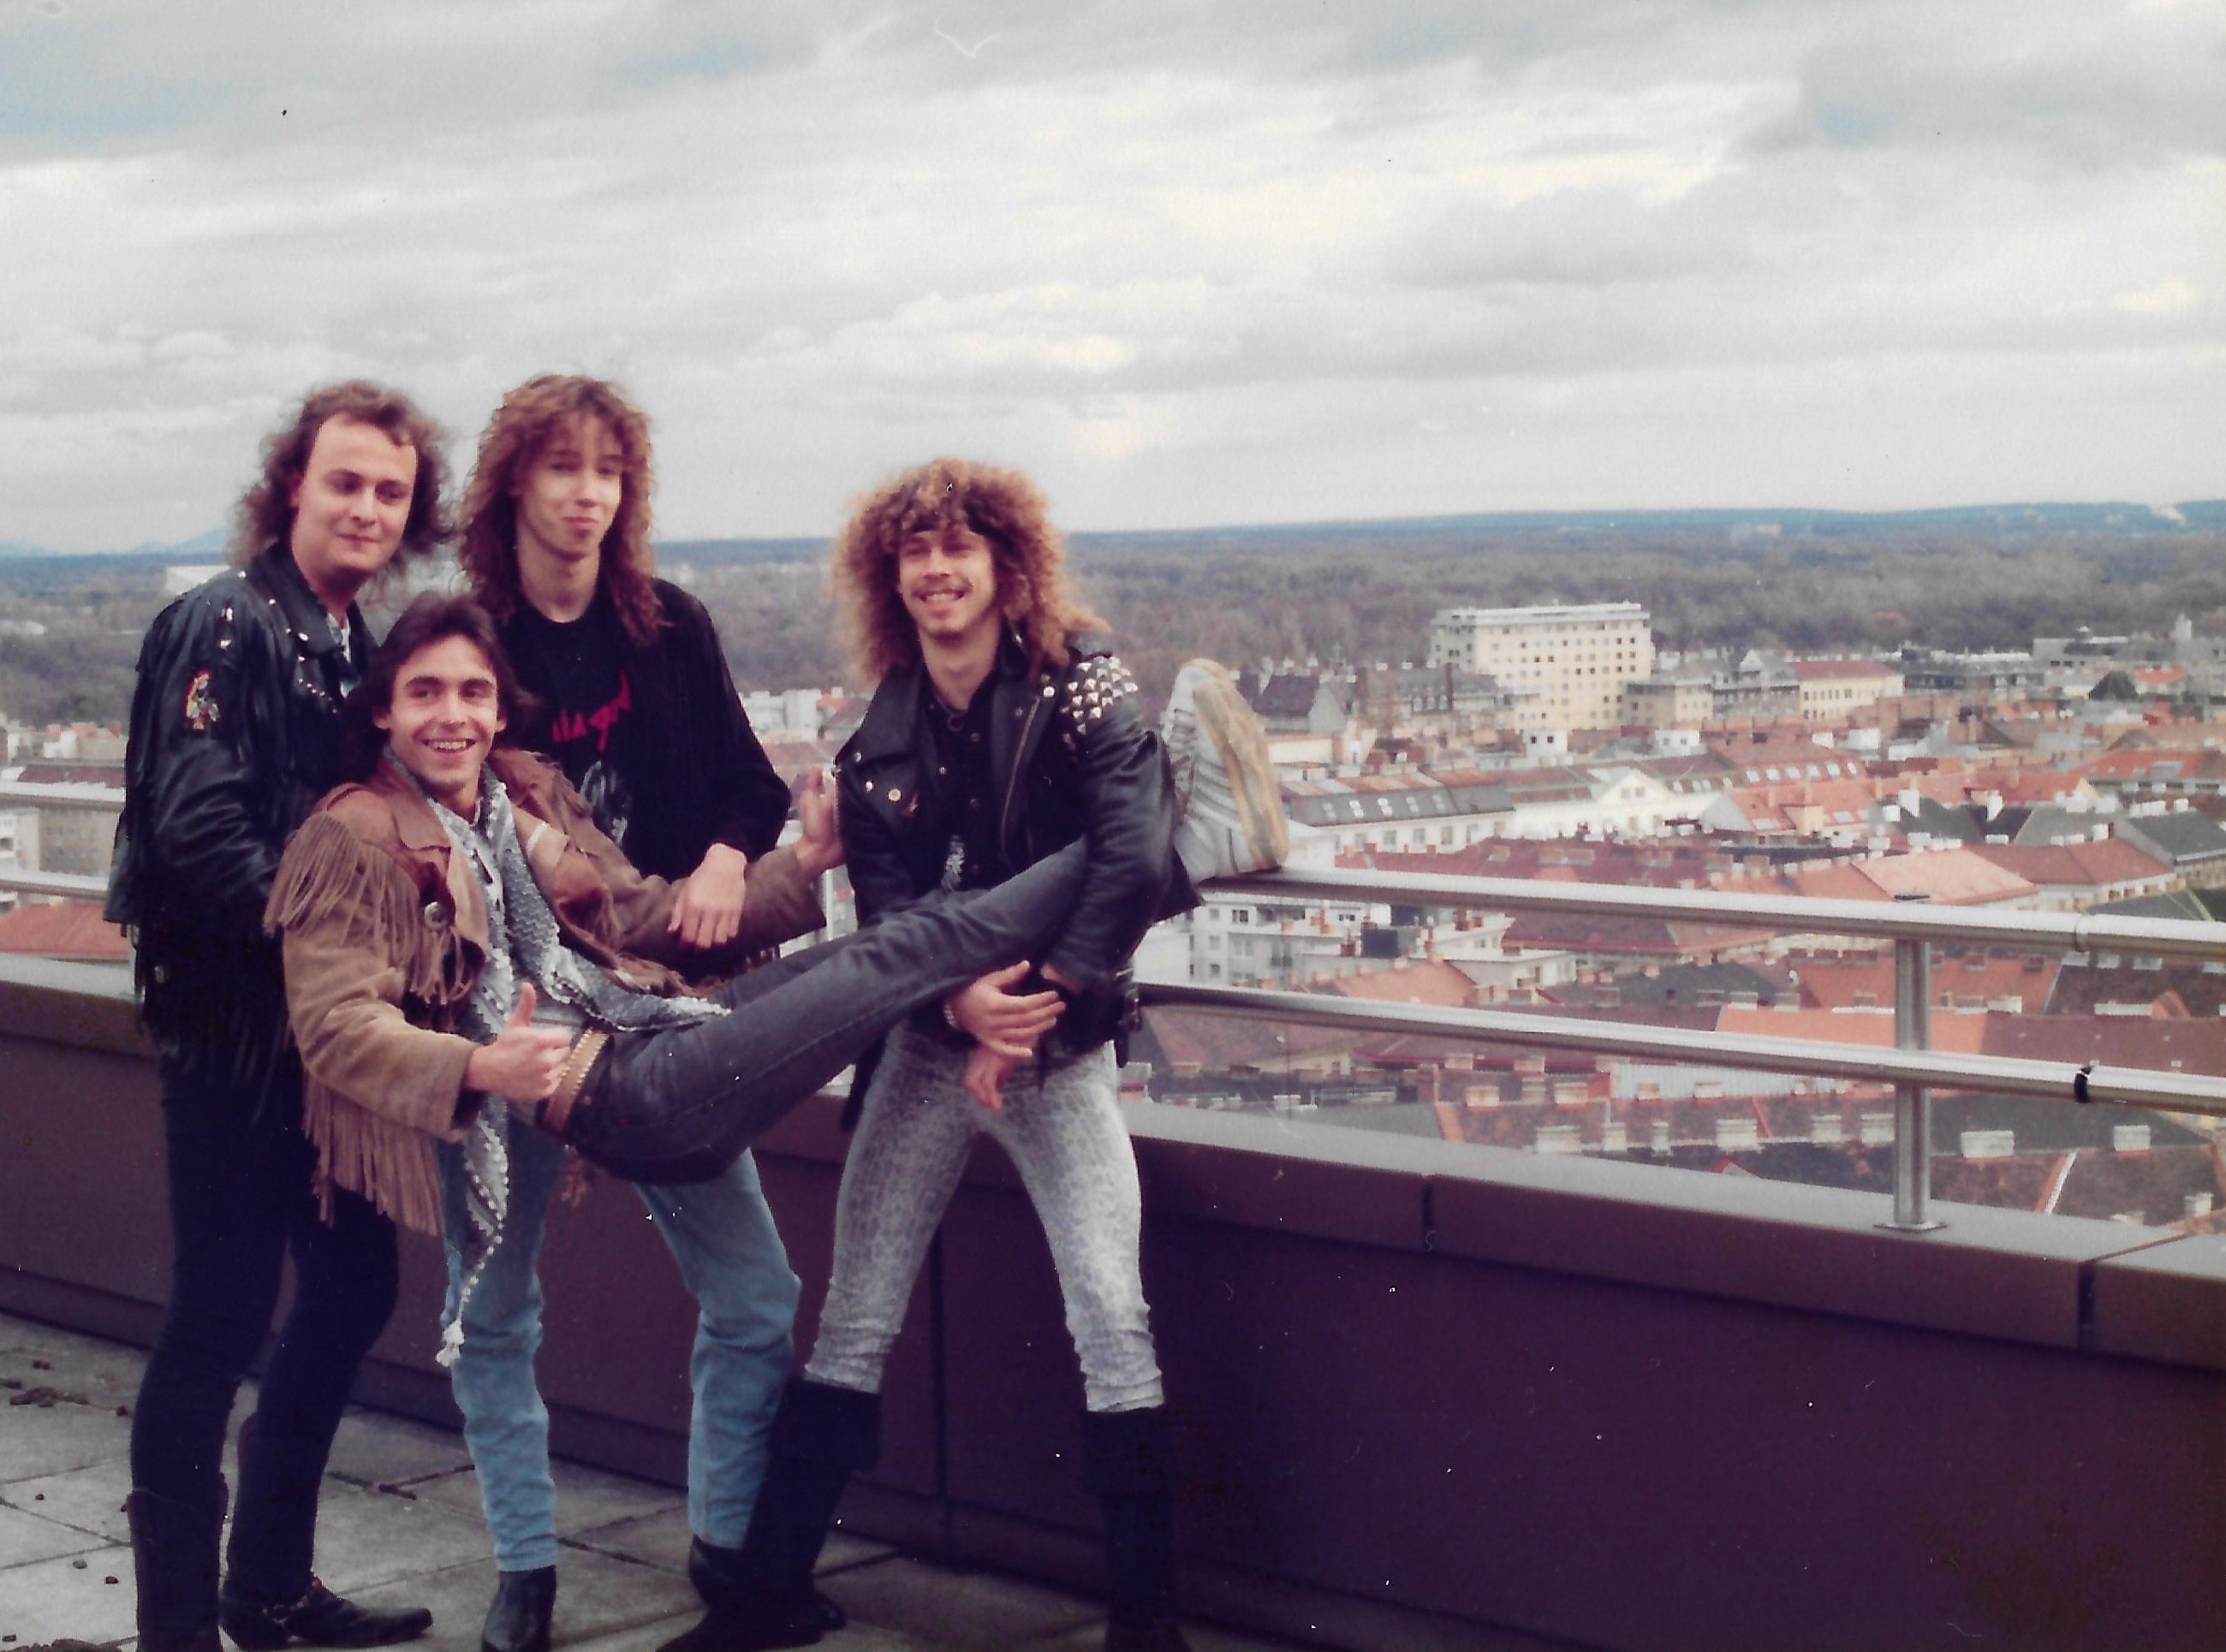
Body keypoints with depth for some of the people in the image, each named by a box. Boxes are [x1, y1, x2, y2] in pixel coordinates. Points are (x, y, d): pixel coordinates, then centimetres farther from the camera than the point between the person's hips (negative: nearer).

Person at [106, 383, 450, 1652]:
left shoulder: (359, 645, 14)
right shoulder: (227, 626, -11)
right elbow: (199, 831, -21)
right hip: (238, 1030, -8)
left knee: (354, 1284, 14)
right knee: (224, 1311, -4)